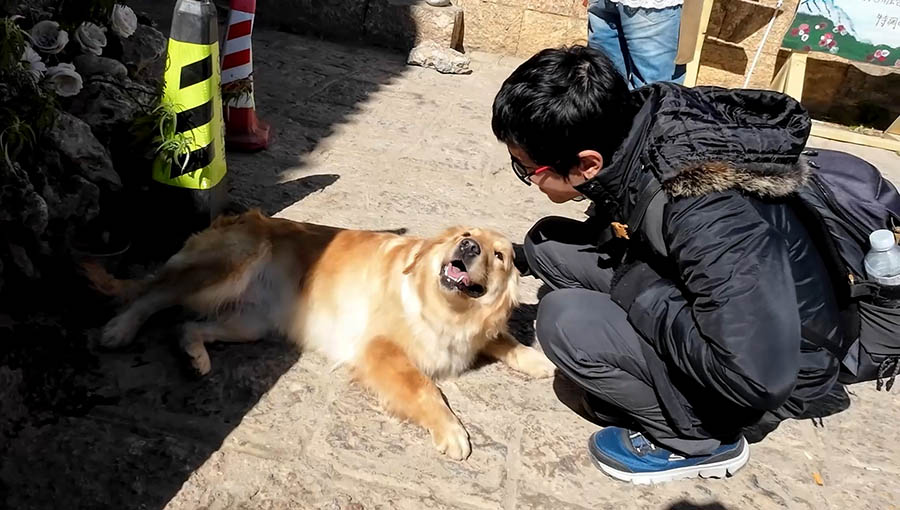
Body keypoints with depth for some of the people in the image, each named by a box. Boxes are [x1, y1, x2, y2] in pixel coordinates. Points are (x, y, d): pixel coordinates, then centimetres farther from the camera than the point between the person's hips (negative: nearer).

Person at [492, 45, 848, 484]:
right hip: (696, 305, 7)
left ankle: (699, 439, -4)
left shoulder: (709, 218, -37)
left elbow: (757, 378, -36)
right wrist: (518, 259, 1)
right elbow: (609, 231, 7)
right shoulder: (633, 133, -13)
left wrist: (641, 294, -26)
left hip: (775, 378, -7)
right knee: (548, 244, -2)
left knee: (563, 319, -26)